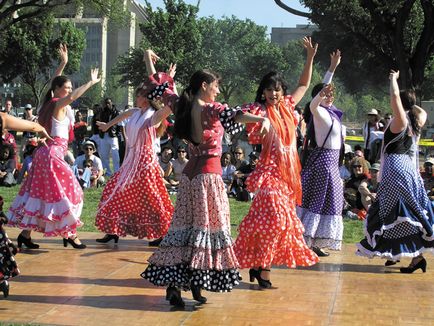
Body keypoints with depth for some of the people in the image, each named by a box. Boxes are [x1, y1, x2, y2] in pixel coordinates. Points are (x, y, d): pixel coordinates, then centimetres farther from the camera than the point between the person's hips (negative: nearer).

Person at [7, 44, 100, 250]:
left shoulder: (50, 103, 12)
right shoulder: (59, 105, -12)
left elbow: (54, 83, 29)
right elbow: (72, 97, -34)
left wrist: (63, 62, 29)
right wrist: (91, 82, -29)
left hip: (46, 152, 9)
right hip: (53, 153, -9)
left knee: (39, 193, 10)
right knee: (64, 192, -5)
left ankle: (25, 233, 12)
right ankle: (70, 234, -3)